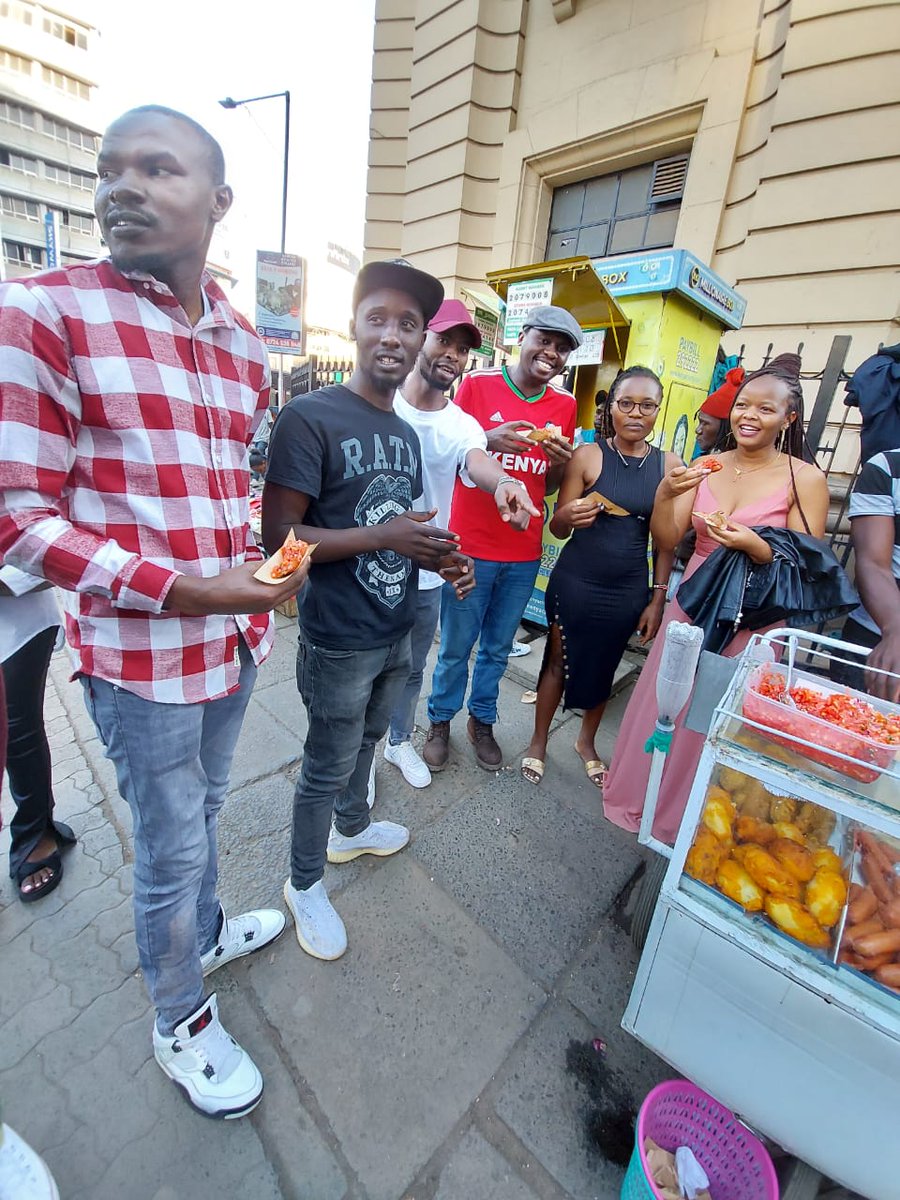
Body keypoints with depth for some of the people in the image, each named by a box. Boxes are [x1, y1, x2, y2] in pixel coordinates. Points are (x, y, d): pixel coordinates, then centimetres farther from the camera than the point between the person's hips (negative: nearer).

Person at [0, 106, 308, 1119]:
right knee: (174, 848, 13)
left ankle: (205, 933, 56)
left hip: (234, 640, 6)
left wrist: (262, 569, 3)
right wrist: (187, 590, -23)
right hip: (139, 654, -5)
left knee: (203, 813, 27)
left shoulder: (244, 347, 9)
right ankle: (180, 1022, 43)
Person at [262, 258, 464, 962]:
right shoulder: (310, 417, -15)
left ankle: (351, 829, 53)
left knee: (366, 741, 26)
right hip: (340, 641, -7)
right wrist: (384, 536, -23)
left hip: (397, 631, 7)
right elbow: (278, 534, -19)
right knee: (327, 767, 11)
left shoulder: (406, 433, 10)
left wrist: (434, 555, -2)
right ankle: (305, 884, 38)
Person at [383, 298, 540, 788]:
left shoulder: (462, 425, 0)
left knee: (412, 669, 20)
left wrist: (503, 482, -48)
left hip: (427, 574, 3)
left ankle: (399, 741, 45)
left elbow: (478, 461, -23)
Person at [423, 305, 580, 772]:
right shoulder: (477, 384, -4)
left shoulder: (564, 405, 7)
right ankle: (440, 720, 32)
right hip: (470, 544, -3)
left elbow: (548, 486, 12)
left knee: (498, 648, 15)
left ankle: (482, 721, 36)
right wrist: (488, 440, -21)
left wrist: (560, 462, -11)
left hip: (523, 552, 4)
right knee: (456, 646, 8)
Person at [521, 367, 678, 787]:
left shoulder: (669, 465, 0)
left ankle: (586, 742, 43)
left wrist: (657, 599, 4)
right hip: (575, 583, -2)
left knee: (604, 668, 17)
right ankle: (538, 742, 34)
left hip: (628, 591, 3)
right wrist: (570, 517, -29)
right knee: (559, 661, 10)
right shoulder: (587, 456, -7)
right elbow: (558, 528, -6)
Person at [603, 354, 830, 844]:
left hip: (751, 620, -3)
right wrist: (665, 495, -20)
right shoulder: (707, 467, 2)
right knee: (661, 706, 13)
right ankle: (638, 793, 40)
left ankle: (686, 818, 35)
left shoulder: (805, 479, -7)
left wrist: (754, 546, -26)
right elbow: (667, 539, -2)